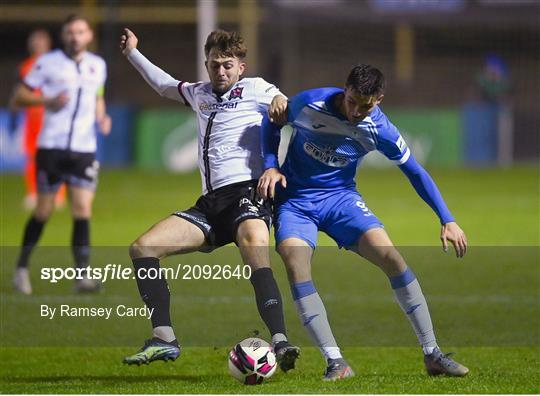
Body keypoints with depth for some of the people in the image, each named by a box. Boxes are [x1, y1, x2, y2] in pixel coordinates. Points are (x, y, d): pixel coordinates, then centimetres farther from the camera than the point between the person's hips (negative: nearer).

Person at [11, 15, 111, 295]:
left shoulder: (97, 66, 11)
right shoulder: (48, 62, -1)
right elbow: (19, 97, 0)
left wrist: (102, 118, 5)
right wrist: (48, 101, -16)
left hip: (84, 149, 3)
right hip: (51, 146, -3)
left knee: (83, 210, -8)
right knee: (44, 211, 2)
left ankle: (82, 275, -8)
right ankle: (21, 269, 19)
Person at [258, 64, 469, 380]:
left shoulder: (380, 129, -13)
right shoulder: (310, 103, -17)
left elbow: (415, 172, 0)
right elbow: (272, 124, 3)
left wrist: (448, 220, -1)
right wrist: (271, 167, -12)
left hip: (340, 196, 1)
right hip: (294, 198, -1)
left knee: (390, 255, -19)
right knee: (295, 261, -27)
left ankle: (433, 354, -10)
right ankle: (336, 363, -26)